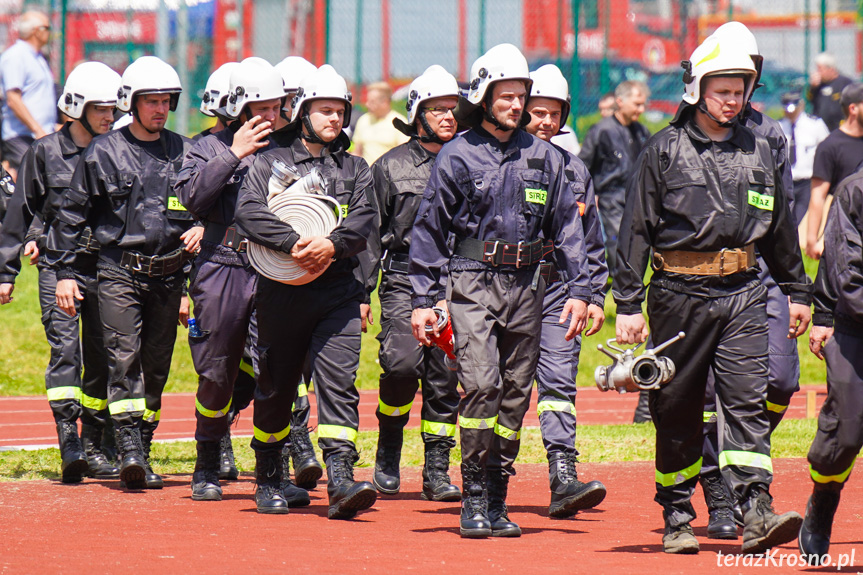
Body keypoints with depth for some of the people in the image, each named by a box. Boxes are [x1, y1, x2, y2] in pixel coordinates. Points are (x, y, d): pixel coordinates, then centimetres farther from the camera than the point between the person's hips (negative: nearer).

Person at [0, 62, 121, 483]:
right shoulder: (45, 152, 1)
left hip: (104, 266, 3)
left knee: (102, 356, 4)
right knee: (65, 347, -16)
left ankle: (92, 447, 14)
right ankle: (69, 443, -23)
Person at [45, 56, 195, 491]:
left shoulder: (184, 152, 9)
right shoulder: (104, 153, 1)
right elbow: (72, 213, 5)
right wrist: (63, 272, 1)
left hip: (168, 275, 3)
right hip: (119, 271, -3)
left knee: (156, 365, 6)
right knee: (124, 358, -14)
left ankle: (143, 451, 13)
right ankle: (128, 450, -20)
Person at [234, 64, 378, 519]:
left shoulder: (355, 169, 15)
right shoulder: (271, 162, 6)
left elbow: (364, 219, 0)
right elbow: (248, 211, -10)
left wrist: (333, 245, -21)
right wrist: (296, 242, -23)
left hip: (338, 290, 1)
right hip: (281, 290, -1)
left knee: (338, 383, -13)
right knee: (275, 388, 9)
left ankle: (340, 481, -21)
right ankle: (268, 479, 26)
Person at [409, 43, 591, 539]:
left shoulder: (544, 157, 9)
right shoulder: (457, 157, 0)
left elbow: (567, 224, 12)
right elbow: (430, 229, 3)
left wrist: (579, 289, 4)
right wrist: (424, 299, -2)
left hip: (526, 284, 4)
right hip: (473, 281, -4)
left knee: (516, 392, 5)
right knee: (481, 383, -17)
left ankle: (497, 501, 12)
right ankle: (474, 498, -11)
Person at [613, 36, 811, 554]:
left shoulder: (758, 152, 11)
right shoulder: (665, 151, -1)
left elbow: (781, 227, 21)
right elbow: (637, 229, -1)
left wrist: (797, 292, 23)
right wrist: (629, 303, -5)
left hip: (743, 292, 2)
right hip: (680, 292, -2)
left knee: (748, 398, -10)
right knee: (677, 408, 5)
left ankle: (756, 511, -18)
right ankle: (677, 517, 15)